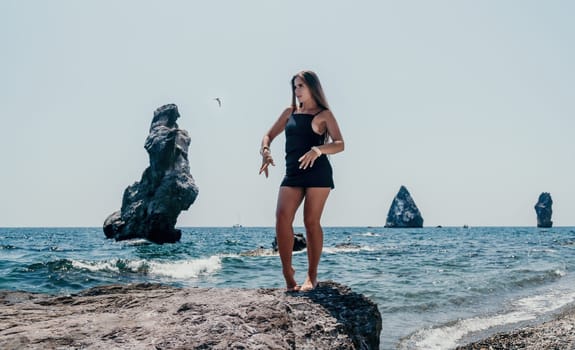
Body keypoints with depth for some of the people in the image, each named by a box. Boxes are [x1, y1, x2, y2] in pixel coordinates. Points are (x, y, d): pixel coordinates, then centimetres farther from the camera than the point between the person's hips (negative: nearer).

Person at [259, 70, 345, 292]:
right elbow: (269, 136, 19)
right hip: (292, 174, 4)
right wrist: (265, 151, -4)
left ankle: (312, 276, 2)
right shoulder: (289, 113, 18)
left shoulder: (324, 114, 5)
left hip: (317, 172, -4)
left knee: (311, 221, -6)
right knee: (282, 218, -13)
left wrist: (318, 150, -24)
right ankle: (288, 272, -6)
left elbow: (340, 144, -5)